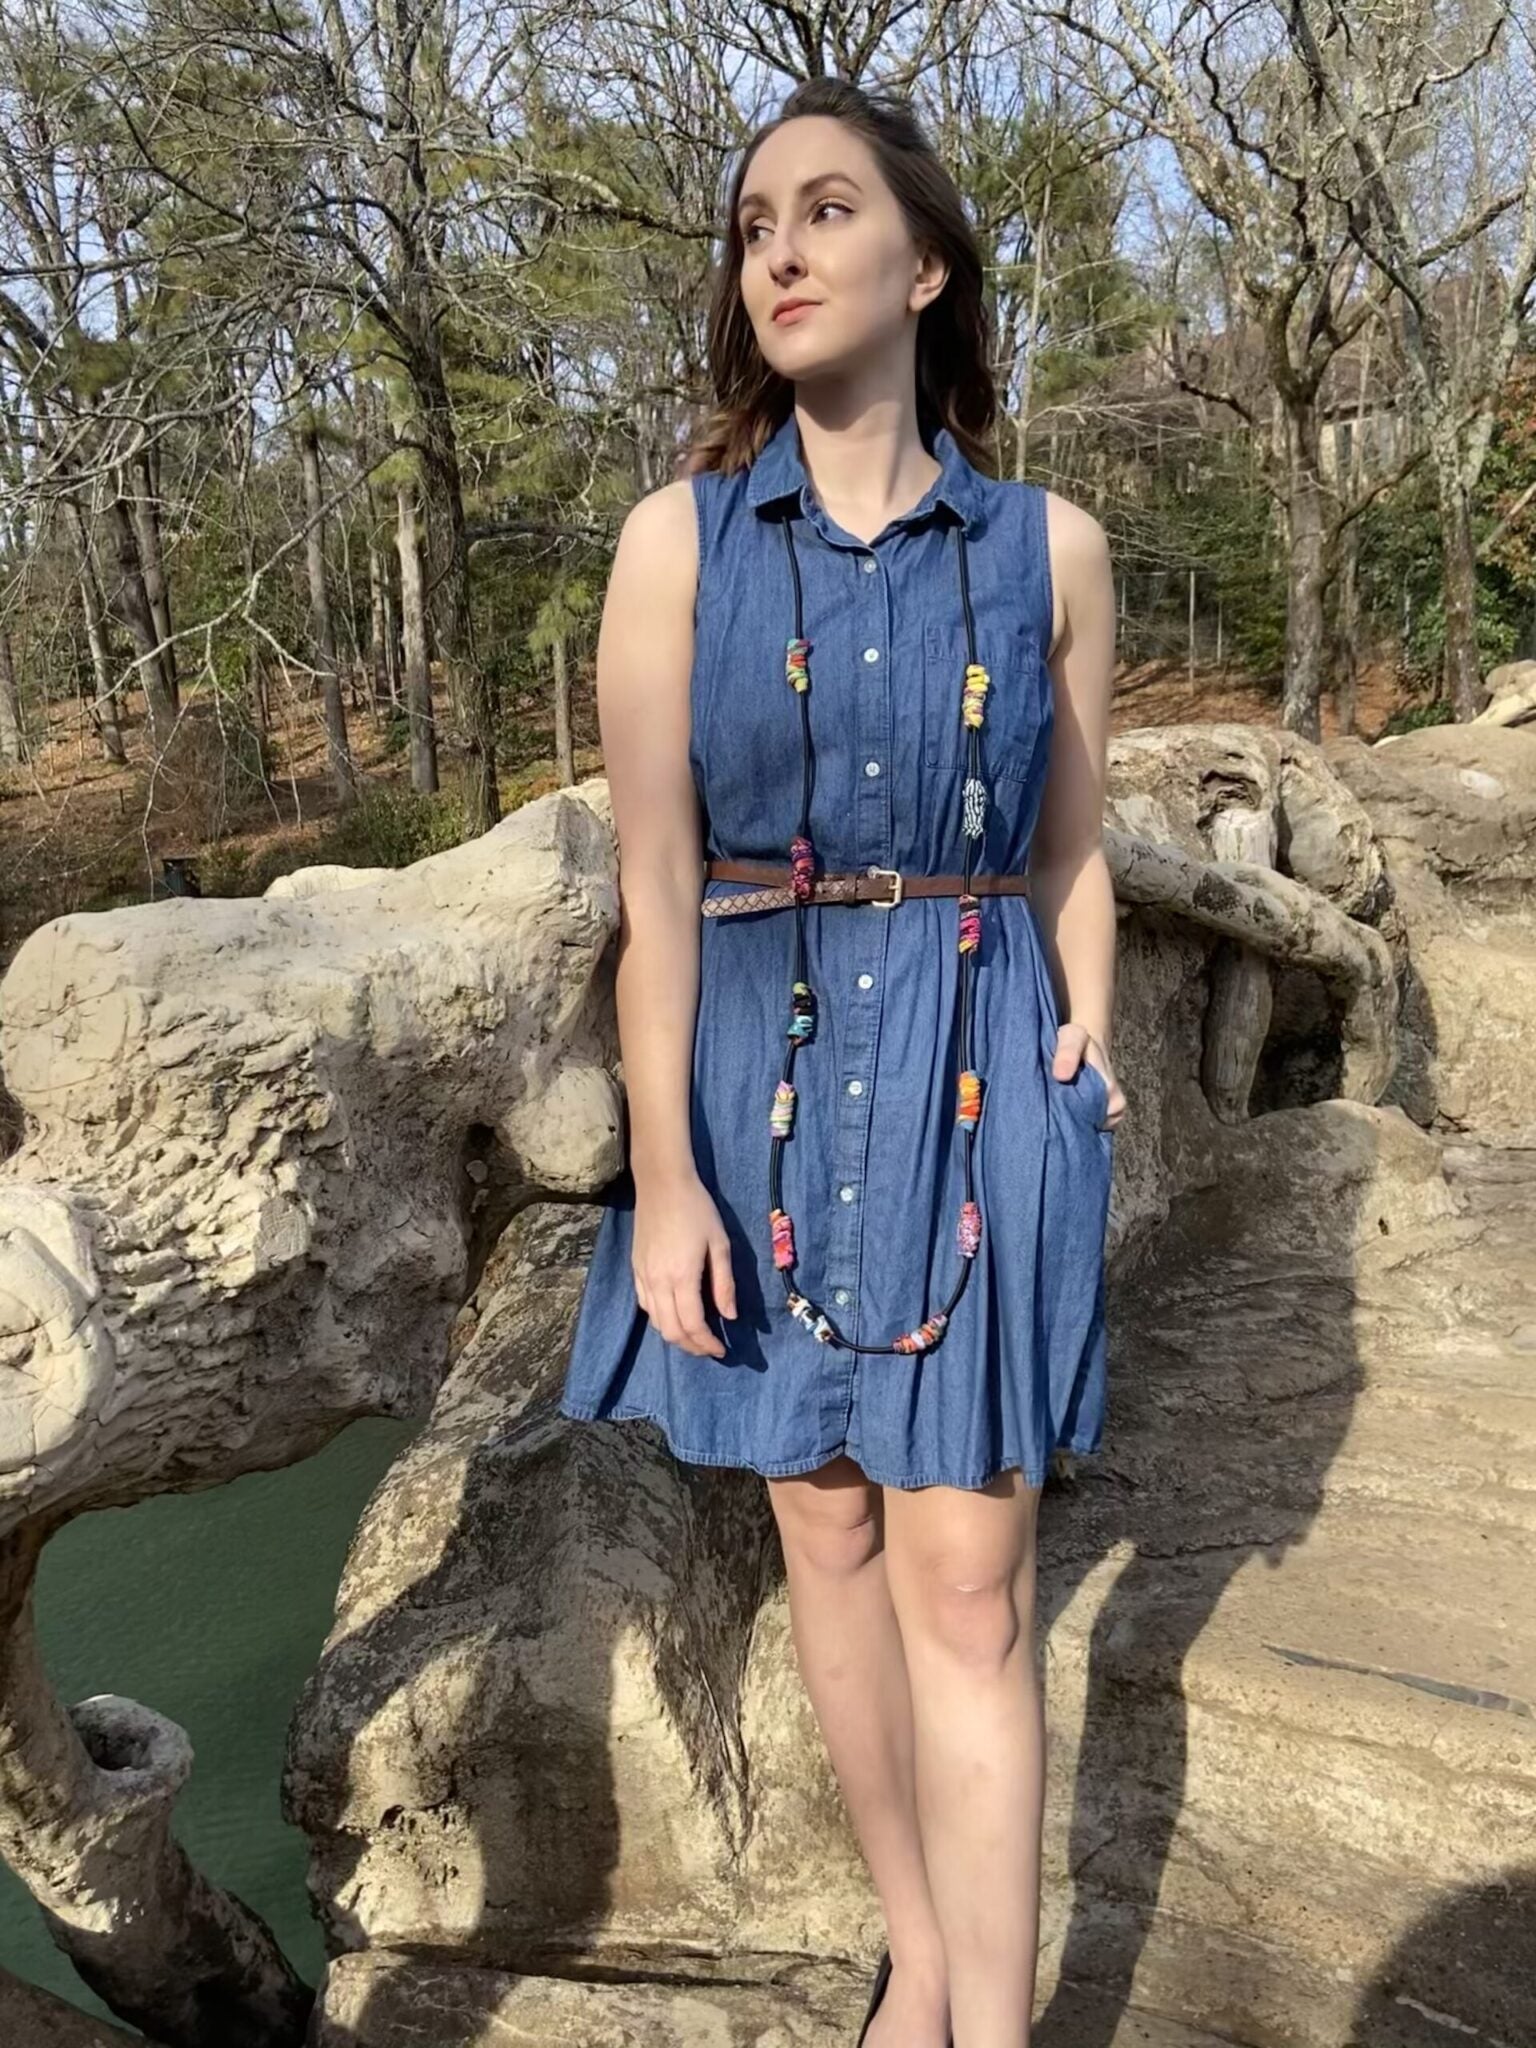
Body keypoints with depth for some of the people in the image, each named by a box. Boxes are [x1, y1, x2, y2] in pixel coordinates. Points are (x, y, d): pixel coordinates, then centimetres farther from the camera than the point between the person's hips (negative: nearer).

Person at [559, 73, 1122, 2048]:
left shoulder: (1051, 546, 2)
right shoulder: (679, 538, -1)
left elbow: (1069, 861, 9)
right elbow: (653, 885, -5)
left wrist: (1085, 1064, -1)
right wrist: (664, 1175, -10)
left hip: (977, 1088, 0)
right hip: (761, 1081, 1)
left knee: (968, 1581, -1)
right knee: (828, 1533, 13)